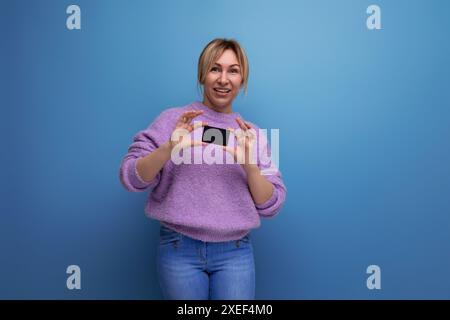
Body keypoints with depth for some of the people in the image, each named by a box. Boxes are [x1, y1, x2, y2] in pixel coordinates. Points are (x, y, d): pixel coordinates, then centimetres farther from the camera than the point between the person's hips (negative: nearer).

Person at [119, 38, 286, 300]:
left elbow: (271, 206, 2)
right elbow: (131, 177, -6)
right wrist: (169, 148, -22)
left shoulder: (252, 134, 5)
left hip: (235, 252, 2)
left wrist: (249, 166, -16)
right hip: (179, 249, -1)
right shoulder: (173, 119, -1)